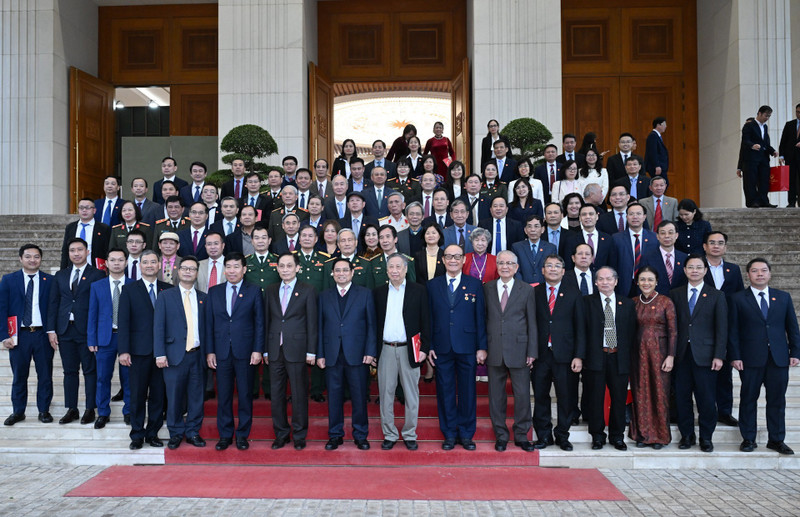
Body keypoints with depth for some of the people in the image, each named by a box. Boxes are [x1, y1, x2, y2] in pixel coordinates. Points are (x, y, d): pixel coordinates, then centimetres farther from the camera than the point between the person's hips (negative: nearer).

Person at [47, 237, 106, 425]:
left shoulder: (97, 275, -1)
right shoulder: (61, 275, 13)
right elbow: (53, 303, 11)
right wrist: (51, 329, 4)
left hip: (87, 330, -4)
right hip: (65, 330, 4)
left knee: (90, 371, 2)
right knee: (70, 371, 10)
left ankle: (90, 409, 11)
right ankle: (71, 409, 18)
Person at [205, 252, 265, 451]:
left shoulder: (254, 291, 3)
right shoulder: (214, 292, 10)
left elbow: (259, 323, 1)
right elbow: (209, 323, 8)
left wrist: (258, 350, -6)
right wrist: (210, 351, 2)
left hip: (245, 351, -2)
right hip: (221, 352, 2)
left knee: (245, 395, 4)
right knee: (223, 395, 7)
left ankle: (242, 434, 17)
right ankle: (225, 435, 19)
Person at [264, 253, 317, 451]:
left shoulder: (307, 291, 0)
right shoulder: (271, 290, 11)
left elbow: (312, 323, -2)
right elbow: (267, 321, 11)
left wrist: (311, 351, -6)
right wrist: (265, 349, 6)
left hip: (297, 350, -4)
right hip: (275, 350, 4)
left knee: (299, 394, 3)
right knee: (276, 393, 9)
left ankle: (299, 435, 15)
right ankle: (281, 434, 21)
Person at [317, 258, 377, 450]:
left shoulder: (364, 294, 5)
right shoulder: (324, 296, 11)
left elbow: (371, 325, 2)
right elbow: (320, 327, 9)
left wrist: (370, 352, -6)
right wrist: (320, 354, 2)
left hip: (357, 355, -2)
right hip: (332, 355, 2)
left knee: (359, 397, 3)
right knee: (334, 397, 7)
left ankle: (361, 435, 17)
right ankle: (335, 435, 20)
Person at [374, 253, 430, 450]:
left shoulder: (418, 291, 3)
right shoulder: (378, 292, 8)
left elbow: (425, 322, 1)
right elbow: (374, 322, 8)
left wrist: (425, 348, -6)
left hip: (409, 350, -1)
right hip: (386, 350, 2)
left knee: (411, 395, 5)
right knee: (386, 393, 6)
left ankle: (409, 435, 18)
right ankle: (389, 435, 18)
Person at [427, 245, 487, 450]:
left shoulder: (475, 285, 4)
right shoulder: (433, 285, 7)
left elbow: (481, 318, 2)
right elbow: (428, 318, 6)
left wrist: (482, 347, -3)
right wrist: (428, 346, 0)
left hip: (467, 348, -1)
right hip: (441, 348, 1)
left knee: (468, 392, 6)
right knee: (445, 392, 7)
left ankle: (466, 434, 19)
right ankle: (449, 434, 19)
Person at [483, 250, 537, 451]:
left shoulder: (526, 290, 4)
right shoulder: (487, 289, 6)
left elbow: (532, 323, 3)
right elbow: (483, 319, 7)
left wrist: (532, 351, -2)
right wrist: (482, 347, 1)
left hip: (518, 350, -1)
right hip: (494, 350, 1)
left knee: (522, 394, 3)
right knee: (496, 395, 8)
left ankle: (521, 435, 19)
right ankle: (501, 436, 21)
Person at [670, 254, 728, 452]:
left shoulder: (716, 296, 4)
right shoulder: (675, 294, 9)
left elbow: (722, 329, 1)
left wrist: (719, 355, -7)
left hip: (704, 354, -2)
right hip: (682, 354, 2)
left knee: (706, 398, 1)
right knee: (682, 397, 6)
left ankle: (706, 437, 15)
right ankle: (686, 435, 19)